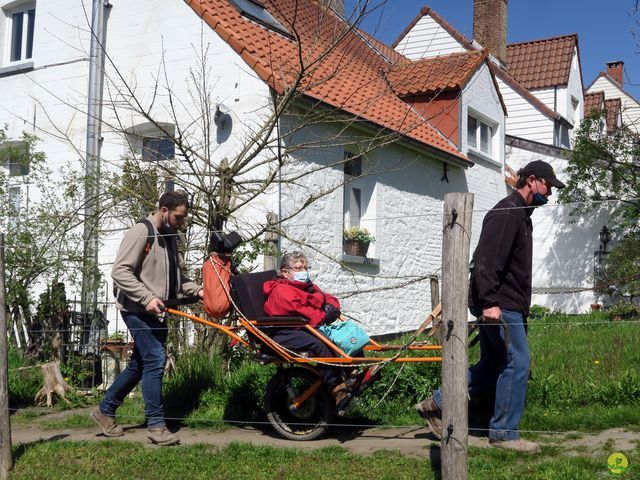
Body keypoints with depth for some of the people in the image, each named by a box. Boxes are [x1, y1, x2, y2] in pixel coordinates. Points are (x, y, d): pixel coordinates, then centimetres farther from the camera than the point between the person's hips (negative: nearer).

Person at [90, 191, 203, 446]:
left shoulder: (169, 237, 15)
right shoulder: (141, 232, -13)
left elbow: (175, 277, 23)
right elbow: (120, 271, -19)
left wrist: (197, 290, 7)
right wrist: (147, 298, -26)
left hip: (154, 311, 9)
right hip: (137, 309, -9)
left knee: (140, 363, 13)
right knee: (155, 360, -12)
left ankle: (105, 410, 28)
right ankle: (156, 425, -5)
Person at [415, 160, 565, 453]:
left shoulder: (521, 214, 21)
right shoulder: (507, 212, -13)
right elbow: (487, 260, -23)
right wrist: (489, 302, -28)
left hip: (502, 304, 11)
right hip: (500, 305, -11)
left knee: (491, 365, 14)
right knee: (517, 363, -6)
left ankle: (436, 404, 20)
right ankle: (504, 433, 4)